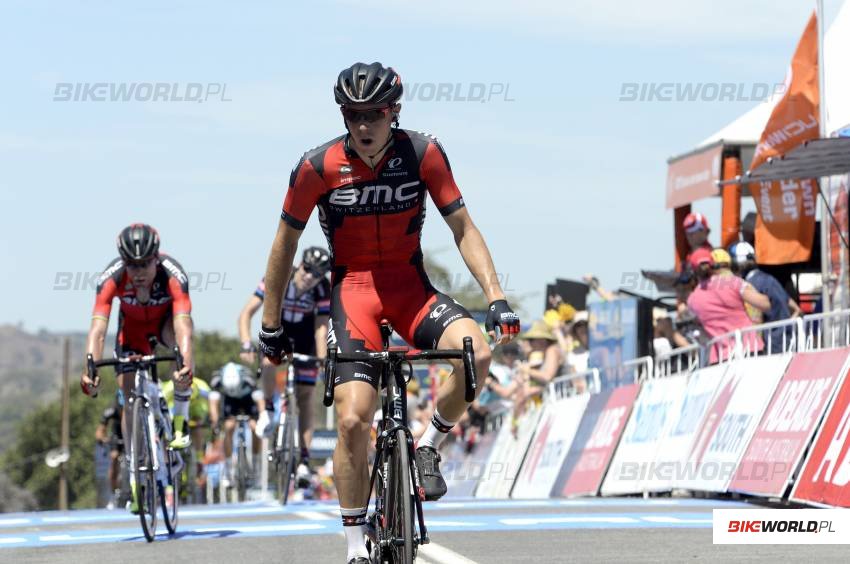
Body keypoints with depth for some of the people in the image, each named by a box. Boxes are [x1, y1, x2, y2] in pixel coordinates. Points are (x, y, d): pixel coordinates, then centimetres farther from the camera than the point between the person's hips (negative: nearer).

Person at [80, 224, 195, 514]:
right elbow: (98, 328, -43)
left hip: (165, 320, -2)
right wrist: (90, 370, -59)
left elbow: (183, 325, -50)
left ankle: (180, 423, -19)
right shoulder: (111, 278, -36)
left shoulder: (173, 274, -39)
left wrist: (186, 367, -67)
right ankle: (135, 476, 5)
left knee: (181, 351, -36)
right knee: (130, 397, -8)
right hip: (132, 327, 2)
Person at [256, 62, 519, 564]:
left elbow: (463, 228, -6)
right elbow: (285, 244, 1)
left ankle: (428, 447, -1)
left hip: (410, 284, 1)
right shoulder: (319, 166, -12)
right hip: (353, 288, -1)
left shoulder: (423, 153, -10)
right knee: (353, 419, -17)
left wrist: (496, 296, -17)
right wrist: (271, 324, 5)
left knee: (478, 353, -28)